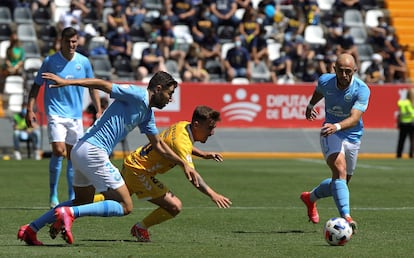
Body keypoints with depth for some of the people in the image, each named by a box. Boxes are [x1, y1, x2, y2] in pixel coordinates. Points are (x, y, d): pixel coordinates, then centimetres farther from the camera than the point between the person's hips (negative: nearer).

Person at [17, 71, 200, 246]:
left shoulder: (147, 114, 20)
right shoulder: (137, 95, -9)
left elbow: (158, 145, 31)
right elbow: (103, 84, -15)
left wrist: (184, 165, 31)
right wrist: (67, 82, -25)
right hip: (93, 150, -10)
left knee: (82, 203, 25)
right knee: (125, 206, -7)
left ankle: (31, 229, 21)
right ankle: (69, 213, -17)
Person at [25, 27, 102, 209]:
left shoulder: (84, 62, 4)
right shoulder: (50, 61, -3)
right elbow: (36, 86, 3)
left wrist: (99, 110, 9)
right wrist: (30, 109, -6)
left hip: (76, 116, 3)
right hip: (56, 113, -3)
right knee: (59, 151, -17)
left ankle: (72, 197, 15)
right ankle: (53, 194, -4)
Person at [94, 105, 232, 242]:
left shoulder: (183, 125, 0)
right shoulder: (180, 142, -27)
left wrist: (203, 154, 15)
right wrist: (212, 194, -43)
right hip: (138, 172, -10)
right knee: (175, 206, -13)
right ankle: (141, 228, 5)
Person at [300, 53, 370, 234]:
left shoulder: (362, 90, -21)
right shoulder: (325, 81, -12)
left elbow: (355, 118, -34)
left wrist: (337, 126, -53)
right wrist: (310, 105, 33)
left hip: (352, 137, 1)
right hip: (330, 133, -1)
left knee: (341, 183, 13)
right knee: (340, 170, -27)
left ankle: (310, 198, 43)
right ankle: (346, 217, -39)